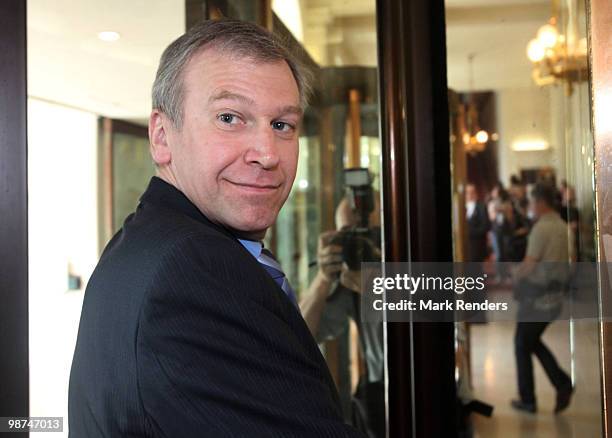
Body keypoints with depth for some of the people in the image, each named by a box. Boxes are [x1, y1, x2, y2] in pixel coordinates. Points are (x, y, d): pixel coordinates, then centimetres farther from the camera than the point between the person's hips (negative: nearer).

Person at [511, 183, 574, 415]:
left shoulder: (541, 228, -19)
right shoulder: (564, 227, 6)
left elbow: (529, 264, -19)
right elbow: (570, 259, 13)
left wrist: (517, 273, 1)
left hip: (537, 296, -8)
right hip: (556, 294, 8)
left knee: (522, 345, 8)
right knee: (533, 341, 21)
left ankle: (527, 400, 14)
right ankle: (562, 383, 8)